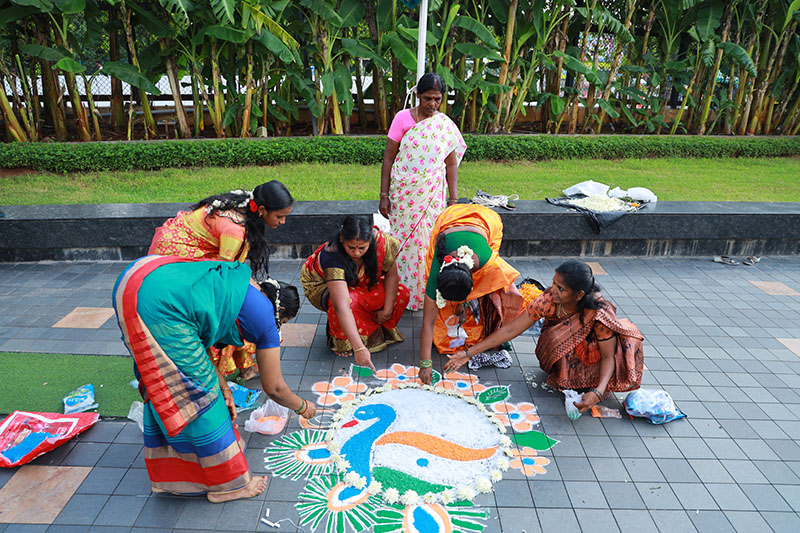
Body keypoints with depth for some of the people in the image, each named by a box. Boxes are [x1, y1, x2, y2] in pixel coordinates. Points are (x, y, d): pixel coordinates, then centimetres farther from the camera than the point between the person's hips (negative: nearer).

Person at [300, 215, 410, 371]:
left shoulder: (381, 240, -30)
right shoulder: (332, 256, -41)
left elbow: (391, 274, -13)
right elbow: (342, 307, -48)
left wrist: (387, 309, -19)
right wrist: (359, 348, -54)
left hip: (362, 283, 4)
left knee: (401, 293, -19)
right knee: (351, 301, -39)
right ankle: (339, 339, -10)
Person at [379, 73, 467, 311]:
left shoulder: (445, 125, 3)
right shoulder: (403, 118, -3)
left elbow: (451, 164, 6)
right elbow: (388, 158, -2)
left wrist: (453, 200, 2)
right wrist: (384, 196, -5)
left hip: (433, 194, 1)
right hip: (403, 193, -1)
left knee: (429, 241, 3)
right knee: (405, 240, 3)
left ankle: (427, 294, 17)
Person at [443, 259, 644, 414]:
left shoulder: (600, 313, -34)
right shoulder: (548, 300, -27)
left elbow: (609, 355, -26)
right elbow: (511, 329, -24)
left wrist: (598, 392, -44)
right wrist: (469, 353, -26)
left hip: (591, 349, 0)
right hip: (562, 353, 1)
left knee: (627, 335, -28)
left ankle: (593, 384, -10)